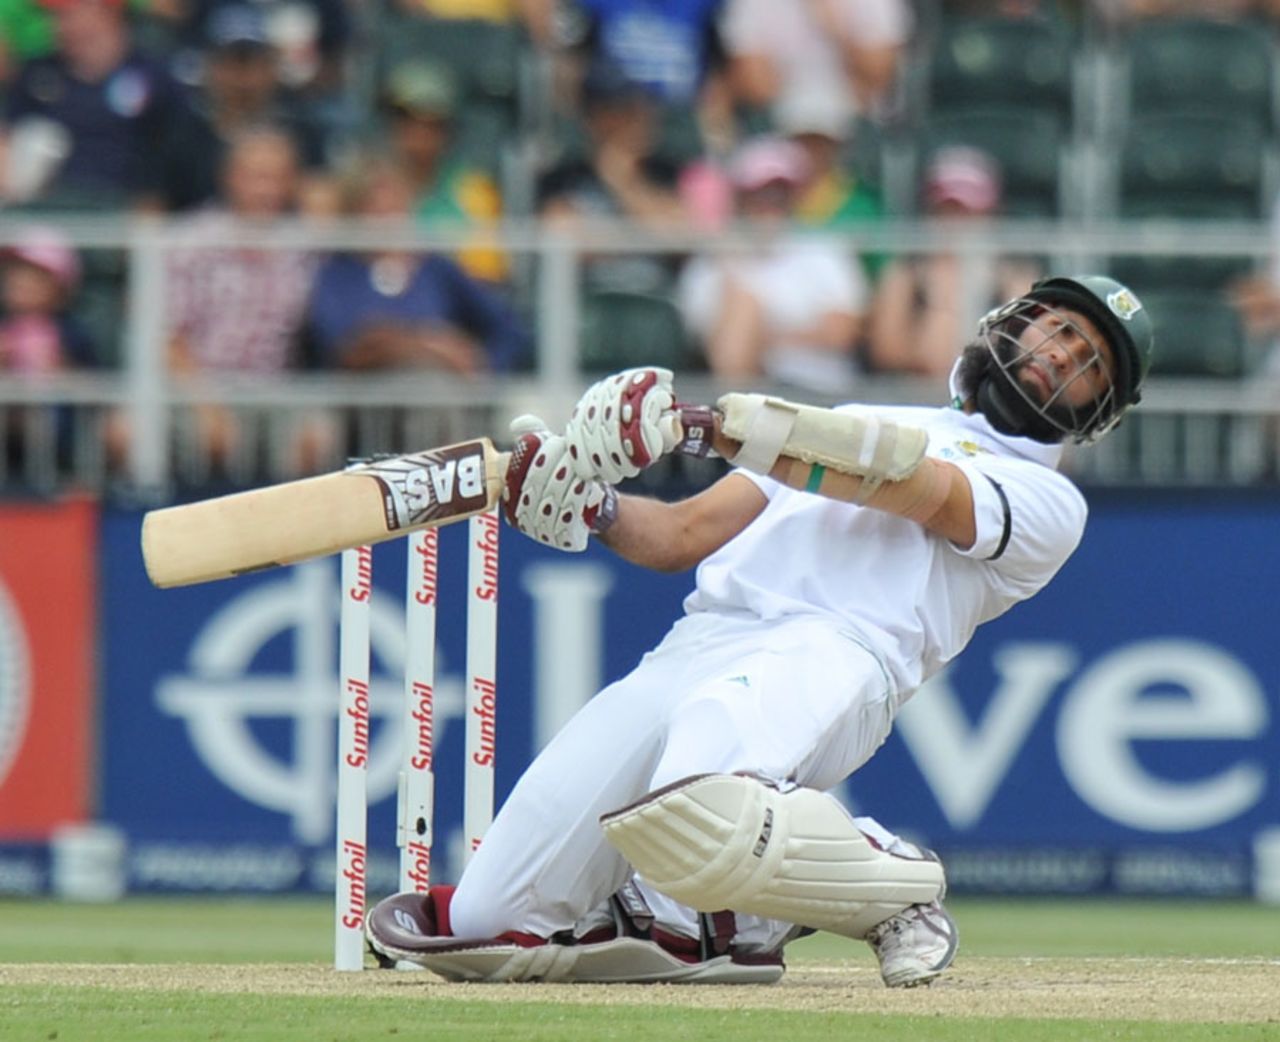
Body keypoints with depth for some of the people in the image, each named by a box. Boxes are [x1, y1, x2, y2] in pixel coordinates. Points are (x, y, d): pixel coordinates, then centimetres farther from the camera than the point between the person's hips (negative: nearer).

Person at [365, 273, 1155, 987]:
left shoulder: (1048, 502, 16)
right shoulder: (863, 427, 35)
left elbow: (930, 492, -4)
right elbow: (685, 535, 28)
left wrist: (714, 424, -12)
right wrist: (593, 507, 5)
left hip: (833, 656, -5)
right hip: (693, 652, 5)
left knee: (700, 818, -39)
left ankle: (896, 883, -12)